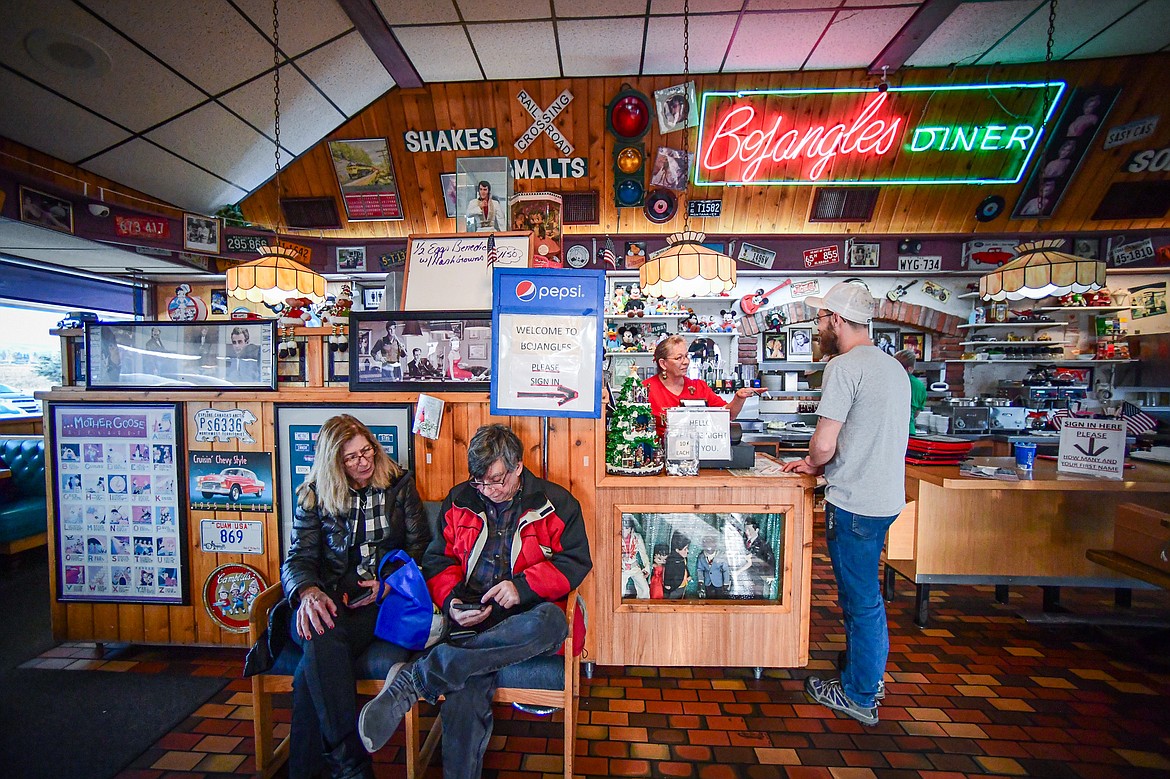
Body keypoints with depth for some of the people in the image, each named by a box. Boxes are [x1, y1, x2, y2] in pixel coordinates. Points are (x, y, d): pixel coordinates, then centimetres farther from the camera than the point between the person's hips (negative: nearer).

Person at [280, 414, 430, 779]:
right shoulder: (314, 495, 10)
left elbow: (419, 547, 7)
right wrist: (308, 592, -19)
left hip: (381, 600, -1)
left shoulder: (400, 485, 7)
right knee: (322, 637, -33)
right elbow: (298, 558, 4)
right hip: (327, 600, 1)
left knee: (314, 668, -28)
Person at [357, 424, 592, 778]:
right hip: (472, 616, 1)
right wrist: (451, 601, -7)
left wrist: (522, 586, -14)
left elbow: (576, 561, 0)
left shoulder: (556, 503, 3)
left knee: (551, 621, -37)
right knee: (466, 688, -32)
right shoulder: (459, 501, 12)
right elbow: (438, 560, 14)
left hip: (527, 614, 0)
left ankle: (416, 678, -28)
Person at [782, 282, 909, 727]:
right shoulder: (894, 366, 12)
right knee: (864, 593, 23)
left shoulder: (844, 366, -18)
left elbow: (824, 445, -22)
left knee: (860, 599, 7)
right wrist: (820, 464, 16)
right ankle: (869, 675, 41)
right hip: (886, 496, 9)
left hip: (855, 502, -9)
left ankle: (858, 696, 26)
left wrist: (814, 464, 0)